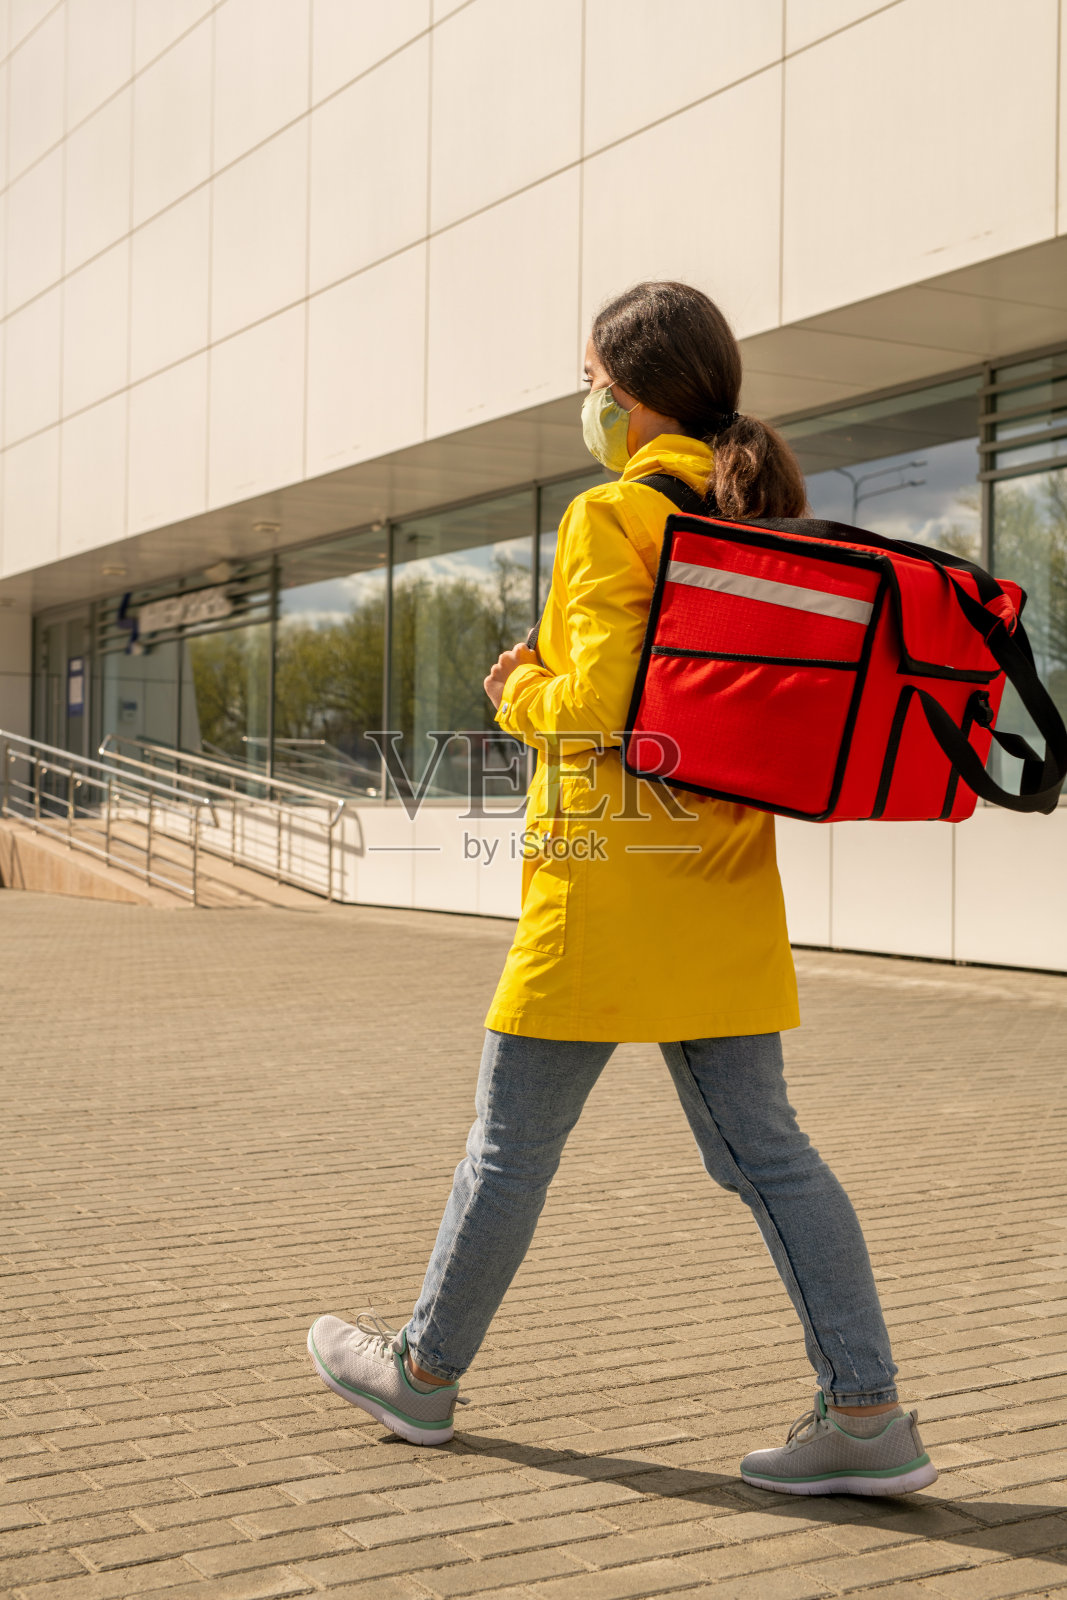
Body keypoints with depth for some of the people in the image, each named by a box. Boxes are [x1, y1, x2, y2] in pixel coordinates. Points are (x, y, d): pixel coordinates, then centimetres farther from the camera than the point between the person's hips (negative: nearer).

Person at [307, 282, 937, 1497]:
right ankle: (866, 1413, 5)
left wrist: (518, 694, 2)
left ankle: (424, 1372, 25)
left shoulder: (614, 513, -12)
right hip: (723, 882, 7)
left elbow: (601, 704, -21)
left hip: (607, 877, -7)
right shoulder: (768, 518, 11)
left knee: (511, 1140, 8)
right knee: (761, 1147, 8)